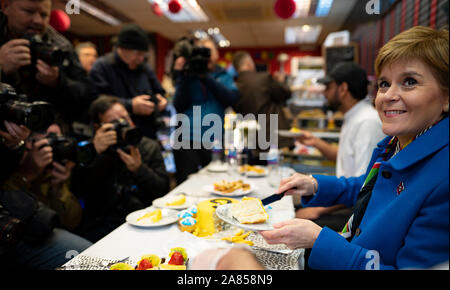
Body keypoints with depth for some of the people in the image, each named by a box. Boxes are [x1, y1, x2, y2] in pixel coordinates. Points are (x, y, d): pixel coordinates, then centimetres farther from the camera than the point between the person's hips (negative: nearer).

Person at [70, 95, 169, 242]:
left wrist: (139, 168, -12)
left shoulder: (150, 147, 11)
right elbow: (78, 191, -9)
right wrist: (95, 153, -18)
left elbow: (163, 191, 4)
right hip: (102, 227, -2)